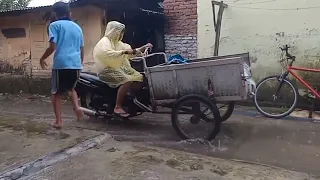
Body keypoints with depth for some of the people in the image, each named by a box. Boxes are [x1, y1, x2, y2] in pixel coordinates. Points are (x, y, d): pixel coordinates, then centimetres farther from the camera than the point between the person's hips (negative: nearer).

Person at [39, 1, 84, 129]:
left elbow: (53, 47, -7)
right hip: (76, 64, 5)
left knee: (56, 93, 10)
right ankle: (77, 107, 4)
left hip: (61, 64, -4)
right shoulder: (77, 27, 18)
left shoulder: (55, 25, 3)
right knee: (71, 88, 27)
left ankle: (58, 121, 8)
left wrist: (42, 59, 8)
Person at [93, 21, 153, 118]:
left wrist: (144, 48, 9)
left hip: (121, 68, 9)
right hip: (108, 70, -9)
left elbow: (131, 52, 21)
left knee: (139, 77, -5)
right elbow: (108, 54, -30)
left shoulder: (118, 43, 20)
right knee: (128, 80, -32)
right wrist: (124, 51, -35)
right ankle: (118, 107, -30)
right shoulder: (104, 42, -8)